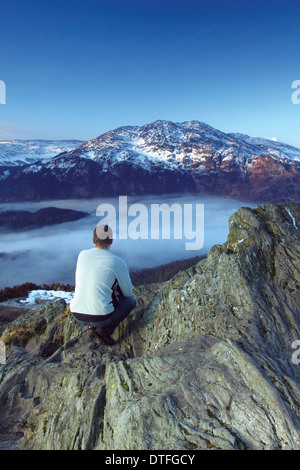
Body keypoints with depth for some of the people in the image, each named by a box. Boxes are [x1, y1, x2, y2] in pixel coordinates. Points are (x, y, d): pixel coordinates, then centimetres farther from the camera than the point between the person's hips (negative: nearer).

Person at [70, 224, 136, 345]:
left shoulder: (82, 254, 4)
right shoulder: (118, 262, -9)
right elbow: (128, 292, 4)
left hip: (77, 315, 6)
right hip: (101, 318, -5)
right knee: (130, 300, 22)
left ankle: (92, 326, 19)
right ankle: (105, 329, 3)